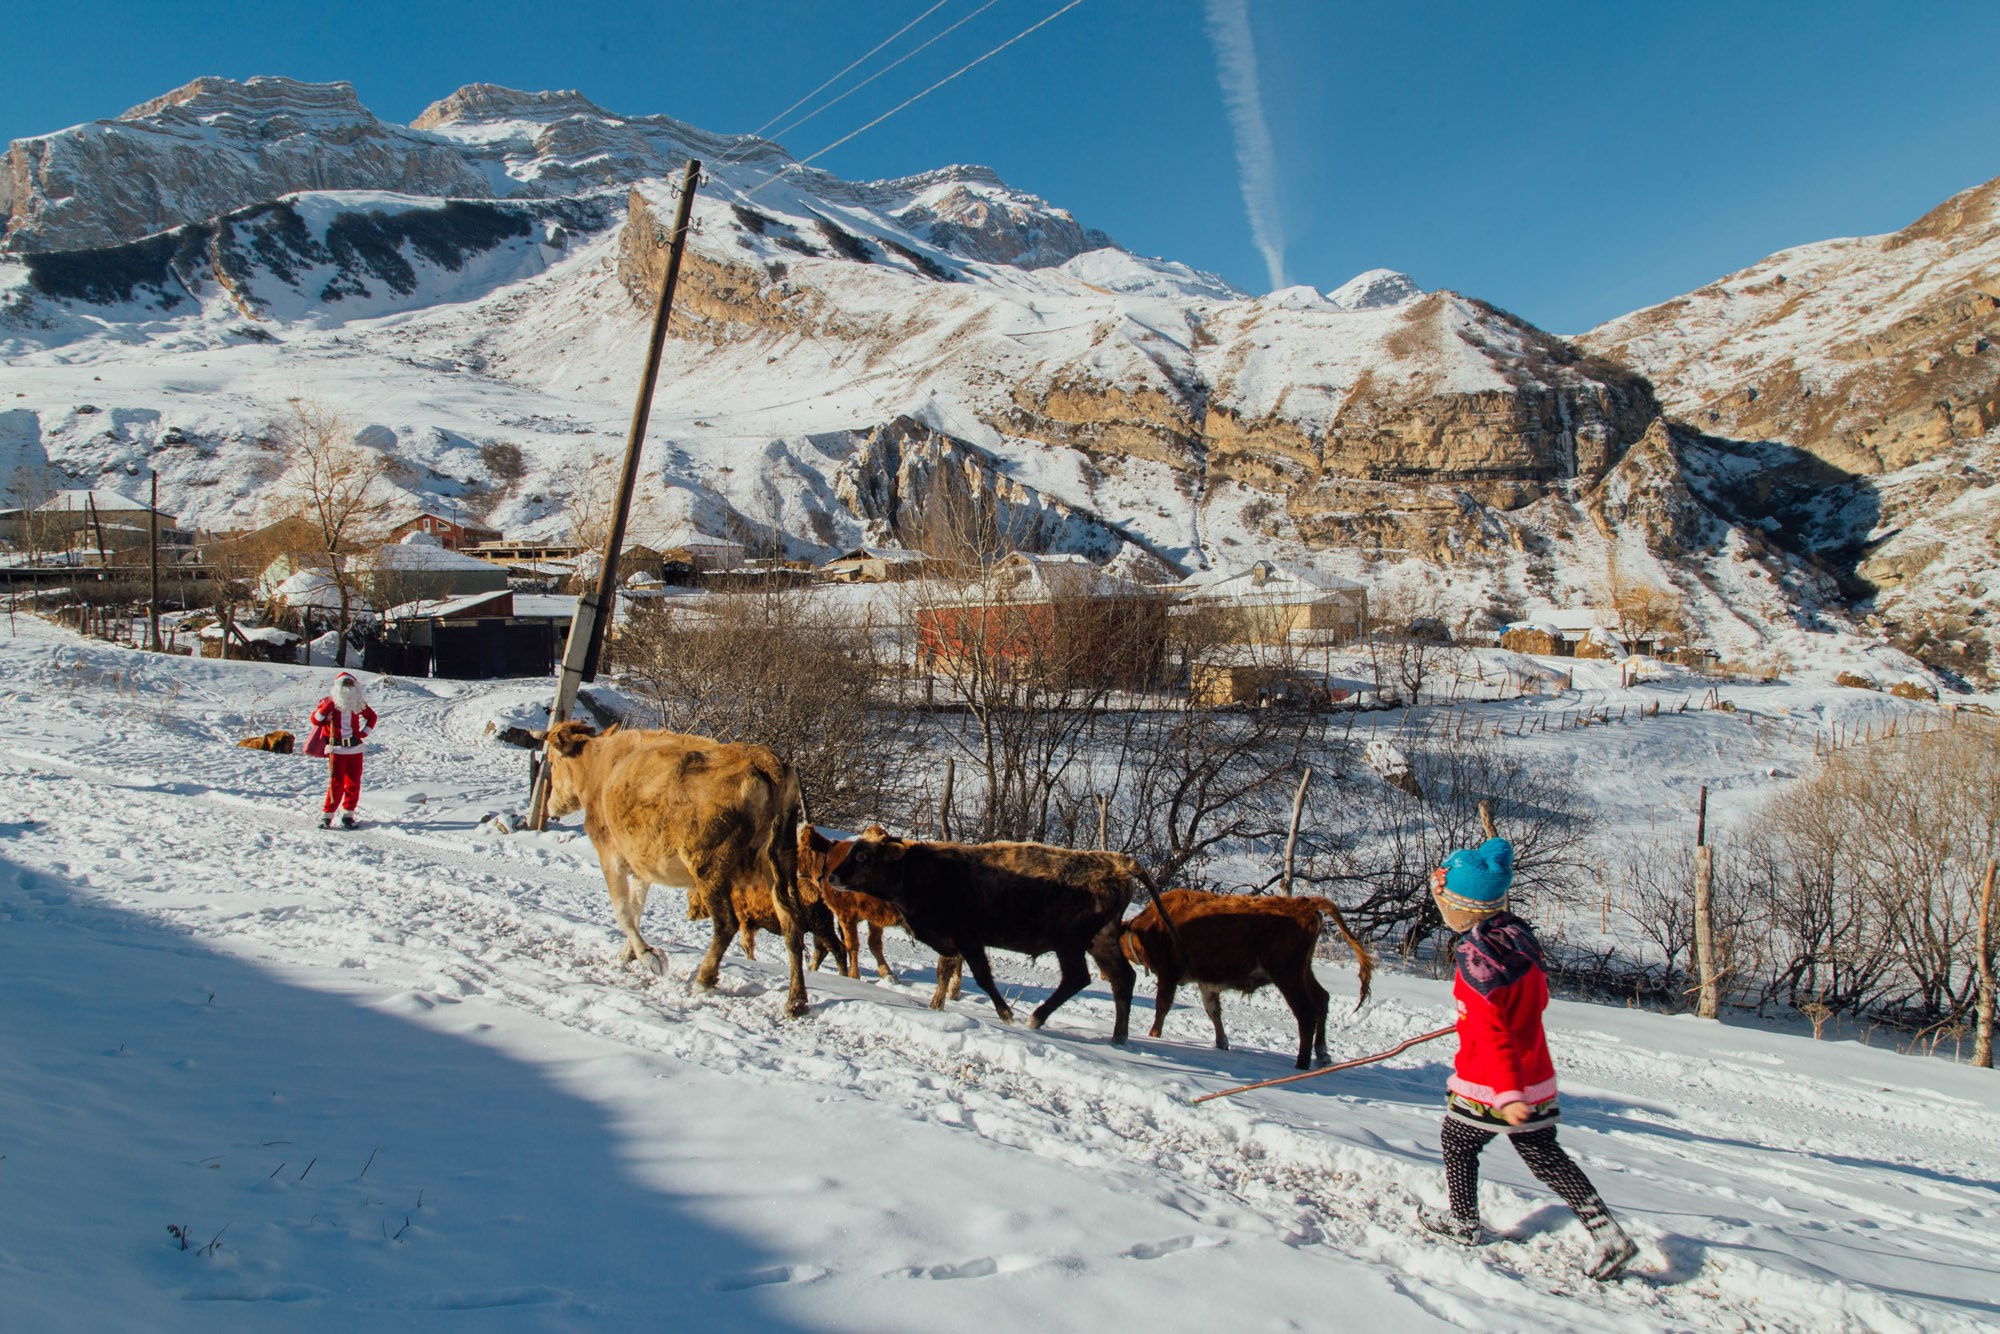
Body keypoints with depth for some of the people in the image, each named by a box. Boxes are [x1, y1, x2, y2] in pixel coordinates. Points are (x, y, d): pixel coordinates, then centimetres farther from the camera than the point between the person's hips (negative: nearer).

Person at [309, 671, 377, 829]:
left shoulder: (358, 703, 8)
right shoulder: (330, 702, 0)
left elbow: (372, 716, 25)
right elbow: (315, 720, -8)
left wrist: (365, 732, 11)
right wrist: (327, 706, -21)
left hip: (355, 748, 4)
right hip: (337, 749, -4)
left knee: (353, 784, 3)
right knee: (336, 784, -9)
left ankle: (347, 815, 12)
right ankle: (326, 816, -1)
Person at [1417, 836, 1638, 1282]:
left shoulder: (1476, 961, -24)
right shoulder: (1521, 940, -1)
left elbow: (1491, 1033, -26)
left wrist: (1507, 1094, -26)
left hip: (1488, 1084, -7)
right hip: (1537, 1077, 7)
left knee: (1457, 1144, 16)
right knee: (1545, 1156, 16)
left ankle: (1464, 1224, 31)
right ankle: (1606, 1232, 9)